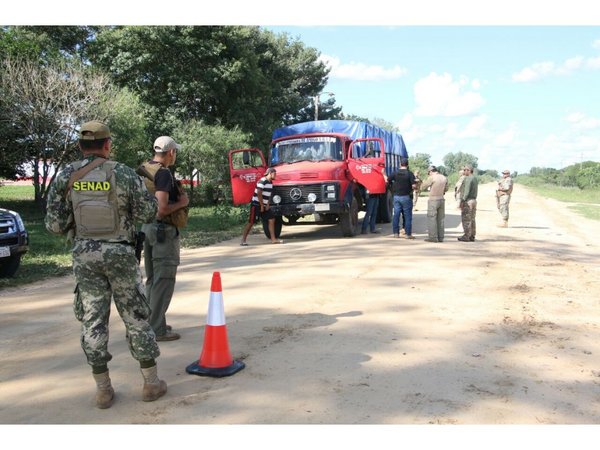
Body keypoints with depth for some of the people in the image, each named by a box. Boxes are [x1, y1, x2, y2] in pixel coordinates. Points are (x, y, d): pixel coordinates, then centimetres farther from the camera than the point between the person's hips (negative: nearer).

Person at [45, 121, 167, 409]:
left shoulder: (66, 176, -2)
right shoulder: (123, 173, -8)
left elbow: (54, 225, -3)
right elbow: (147, 212, -5)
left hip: (84, 254, 2)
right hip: (120, 253, -1)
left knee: (93, 320, 10)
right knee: (135, 315, 8)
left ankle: (102, 389, 15)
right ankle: (151, 382, 15)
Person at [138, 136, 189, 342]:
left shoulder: (142, 170, 9)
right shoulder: (163, 173, -17)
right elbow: (162, 209, -25)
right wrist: (181, 203, -10)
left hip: (146, 226, 9)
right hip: (163, 230, -9)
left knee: (152, 279, 17)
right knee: (163, 281, -2)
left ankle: (151, 322, 26)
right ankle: (157, 330, 2)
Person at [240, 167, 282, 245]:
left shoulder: (270, 182, 9)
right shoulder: (262, 181, -18)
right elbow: (259, 194, -22)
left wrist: (268, 205, 3)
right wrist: (262, 206, -16)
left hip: (264, 206, 9)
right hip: (256, 205, -9)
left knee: (271, 220, 4)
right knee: (251, 222, -7)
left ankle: (273, 239, 9)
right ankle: (243, 240, -2)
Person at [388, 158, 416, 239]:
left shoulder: (395, 173, 2)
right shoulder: (410, 173, -8)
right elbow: (414, 186, -16)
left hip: (396, 196, 3)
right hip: (406, 196, -3)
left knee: (396, 215, 8)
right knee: (407, 216, 2)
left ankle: (396, 233, 11)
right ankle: (408, 234, 3)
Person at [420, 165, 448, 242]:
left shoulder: (432, 178, -12)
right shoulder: (444, 178, 7)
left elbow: (423, 187, -5)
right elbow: (446, 189, 17)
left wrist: (426, 180, 13)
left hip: (433, 200, -6)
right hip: (441, 199, 6)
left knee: (432, 219, -1)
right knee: (440, 219, 10)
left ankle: (433, 237, -3)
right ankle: (440, 237, 12)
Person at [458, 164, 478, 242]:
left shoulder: (468, 179, -14)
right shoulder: (474, 178, 15)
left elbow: (467, 191, -21)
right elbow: (474, 191, 15)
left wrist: (462, 201, -19)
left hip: (468, 201, -9)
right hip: (474, 200, 9)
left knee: (466, 219, -5)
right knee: (472, 219, 11)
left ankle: (466, 236, -4)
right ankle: (472, 236, 14)